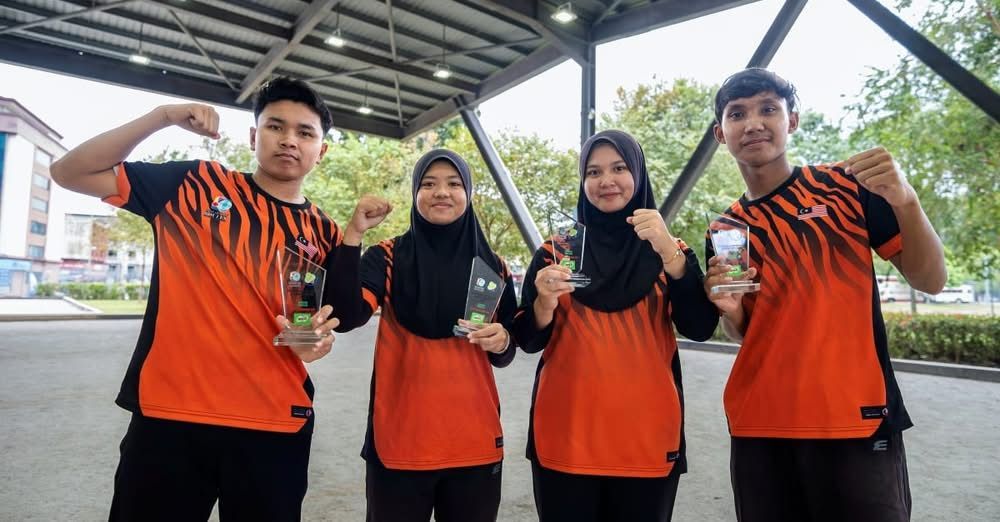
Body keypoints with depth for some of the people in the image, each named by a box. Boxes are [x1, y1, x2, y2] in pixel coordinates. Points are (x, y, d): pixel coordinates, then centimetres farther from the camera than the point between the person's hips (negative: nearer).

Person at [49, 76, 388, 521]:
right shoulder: (195, 184, 1)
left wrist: (316, 339, -10)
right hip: (169, 416, -1)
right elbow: (71, 172, 1)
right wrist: (162, 117, -8)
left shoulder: (325, 234, 6)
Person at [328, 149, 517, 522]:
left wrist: (501, 342, -13)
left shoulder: (493, 267, 5)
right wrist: (354, 234, -23)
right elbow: (345, 317, -18)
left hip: (475, 442, 2)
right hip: (399, 439, -2)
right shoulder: (387, 258, -2)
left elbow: (503, 355, 10)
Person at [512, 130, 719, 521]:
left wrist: (670, 253, -21)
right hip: (565, 435, 0)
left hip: (647, 436, 1)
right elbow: (529, 341, 0)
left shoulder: (669, 250, 6)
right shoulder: (556, 250, 3)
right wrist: (545, 303, -20)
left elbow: (699, 328, -9)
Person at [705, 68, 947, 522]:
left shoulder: (847, 186, -2)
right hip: (759, 425, 3)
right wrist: (728, 308, -10)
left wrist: (905, 200, -19)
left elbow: (931, 280, -3)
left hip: (855, 421, -3)